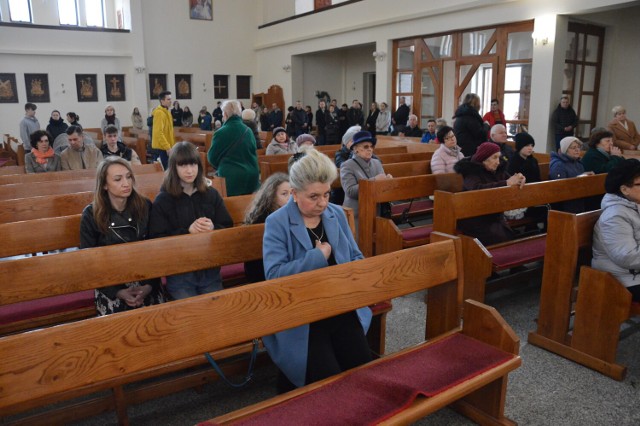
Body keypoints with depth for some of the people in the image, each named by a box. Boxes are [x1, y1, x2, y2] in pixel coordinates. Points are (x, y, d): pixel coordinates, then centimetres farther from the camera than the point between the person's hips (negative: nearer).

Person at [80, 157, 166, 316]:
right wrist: (117, 292, -12)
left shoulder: (145, 206, -4)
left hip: (147, 287, 1)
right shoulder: (91, 214, -7)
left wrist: (150, 285, -11)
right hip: (111, 289, -1)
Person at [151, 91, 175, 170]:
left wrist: (169, 145, 20)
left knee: (167, 167, 13)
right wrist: (167, 147, -25)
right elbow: (158, 132, -24)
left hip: (166, 146, 10)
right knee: (164, 169, -7)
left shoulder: (166, 111, 14)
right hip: (162, 147, -10)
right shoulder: (159, 113, -17)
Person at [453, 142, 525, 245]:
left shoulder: (498, 169, 8)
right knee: (501, 240, -20)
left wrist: (520, 179, -20)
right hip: (475, 219, -6)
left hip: (495, 216, 7)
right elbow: (478, 189, -33)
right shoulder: (472, 172, -14)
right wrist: (506, 183, -34)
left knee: (511, 238, -11)